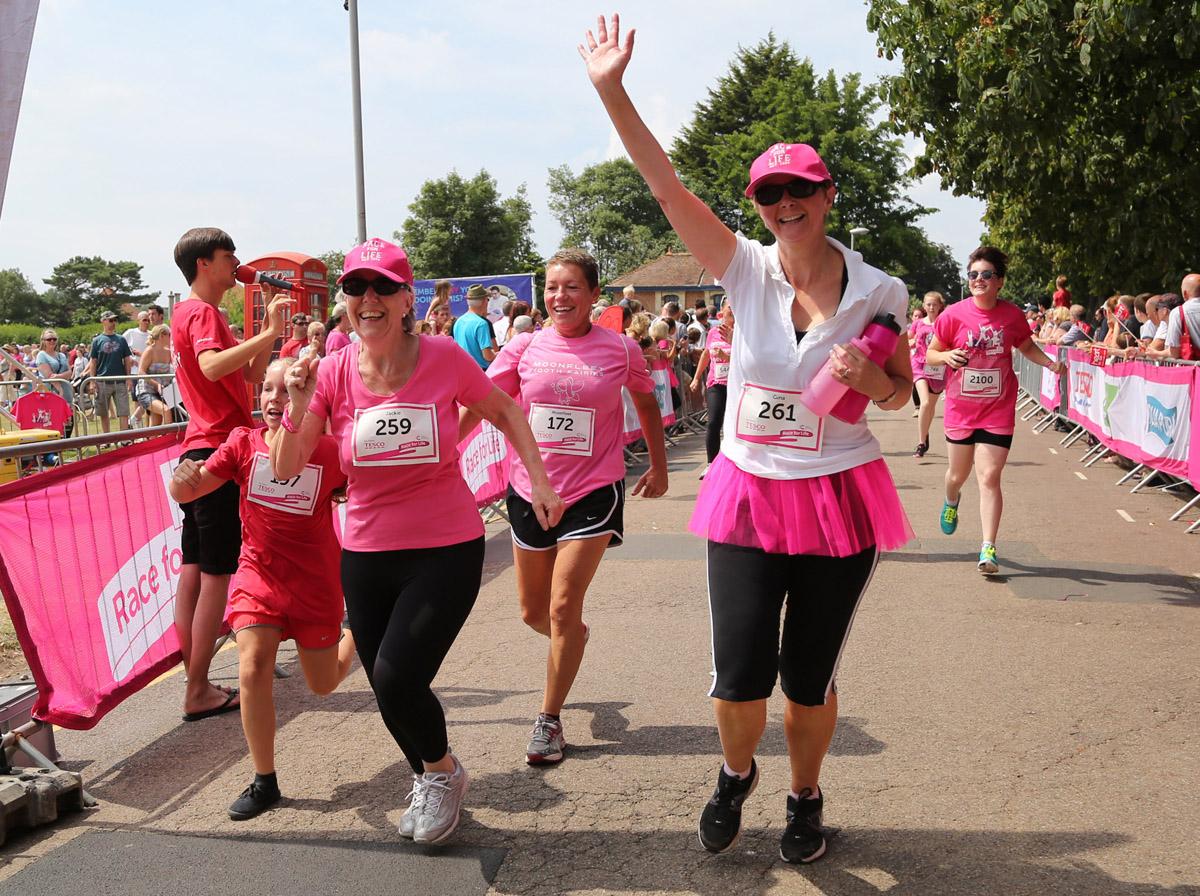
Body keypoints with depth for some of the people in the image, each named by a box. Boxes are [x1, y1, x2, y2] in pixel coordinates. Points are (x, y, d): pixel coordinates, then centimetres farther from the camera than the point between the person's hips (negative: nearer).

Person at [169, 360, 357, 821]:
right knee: (253, 669, -17)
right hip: (258, 575, 1)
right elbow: (188, 493, -11)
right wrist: (185, 478, -32)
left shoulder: (330, 451, -14)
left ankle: (356, 631, 49)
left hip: (316, 583, -1)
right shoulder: (243, 444, -9)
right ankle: (264, 781, 1)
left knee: (324, 685, 15)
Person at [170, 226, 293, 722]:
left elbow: (250, 375, 17)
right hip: (217, 452, -10)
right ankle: (200, 692, -2)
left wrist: (271, 327, 9)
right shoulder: (202, 312, -10)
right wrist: (269, 332, -30)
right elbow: (212, 366, -30)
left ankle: (196, 684, 16)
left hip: (201, 453, 10)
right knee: (216, 574, -6)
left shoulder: (197, 312, 21)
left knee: (195, 570, 10)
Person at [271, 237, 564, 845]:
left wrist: (539, 480, 0)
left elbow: (504, 412, 6)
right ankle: (426, 778, 45)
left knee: (396, 676, -16)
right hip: (366, 555, 4)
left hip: (446, 550, -3)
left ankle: (442, 771, 18)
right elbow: (286, 469, -7)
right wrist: (297, 406, -23)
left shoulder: (444, 359, -11)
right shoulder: (333, 373, -6)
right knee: (388, 688, 13)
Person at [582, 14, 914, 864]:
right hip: (748, 496, 0)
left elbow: (902, 392, 9)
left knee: (809, 679, 9)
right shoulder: (748, 270, -6)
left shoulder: (877, 293, -5)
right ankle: (737, 771, 33)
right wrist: (612, 89, -24)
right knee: (740, 677, -2)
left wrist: (872, 380, -15)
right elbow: (667, 185, -15)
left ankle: (806, 796, 39)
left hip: (839, 500, 0)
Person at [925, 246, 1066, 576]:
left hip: (998, 410, 0)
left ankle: (988, 548, -6)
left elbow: (1026, 346, 16)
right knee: (958, 473, 16)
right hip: (960, 409, 1)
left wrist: (1050, 363, -2)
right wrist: (947, 356, -21)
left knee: (989, 477, -10)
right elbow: (930, 354, 1)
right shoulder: (954, 315, -8)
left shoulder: (1013, 315, -3)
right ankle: (951, 501, 53)